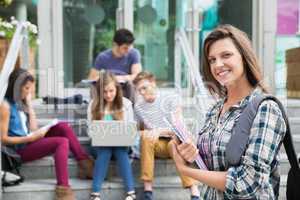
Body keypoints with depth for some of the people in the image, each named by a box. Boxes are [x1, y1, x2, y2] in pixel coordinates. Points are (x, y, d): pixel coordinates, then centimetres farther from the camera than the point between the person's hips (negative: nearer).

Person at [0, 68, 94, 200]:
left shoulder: (20, 102, 13)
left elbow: (33, 129, 6)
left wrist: (29, 104, 4)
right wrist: (30, 138, -21)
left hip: (30, 141, 8)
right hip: (21, 149, -8)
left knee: (63, 127, -9)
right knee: (62, 142, -26)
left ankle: (84, 163, -8)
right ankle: (62, 189, -34)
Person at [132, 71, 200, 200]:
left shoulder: (171, 99, -4)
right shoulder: (138, 106, 5)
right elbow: (141, 130, 13)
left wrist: (160, 131, -33)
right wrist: (141, 134, -12)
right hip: (156, 145, 2)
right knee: (145, 137, -31)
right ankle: (147, 189, -34)